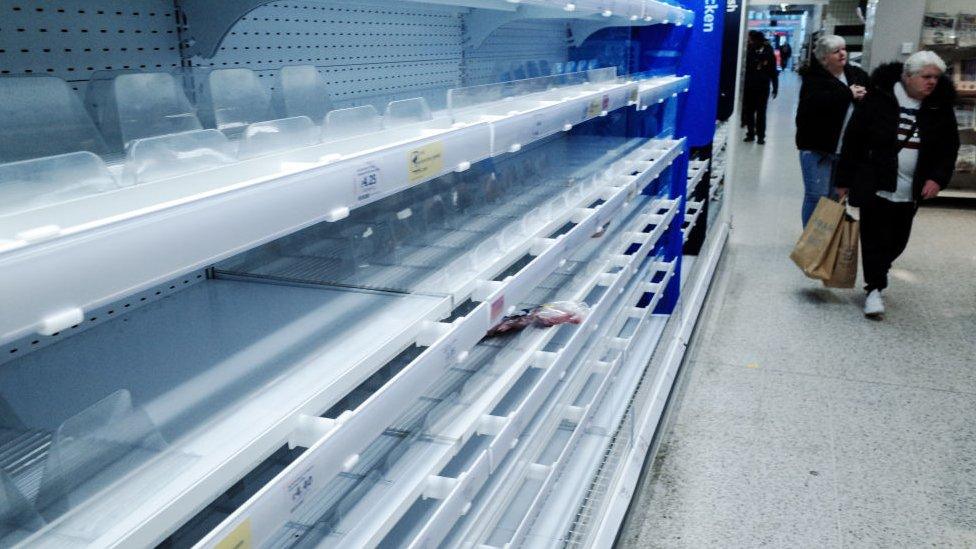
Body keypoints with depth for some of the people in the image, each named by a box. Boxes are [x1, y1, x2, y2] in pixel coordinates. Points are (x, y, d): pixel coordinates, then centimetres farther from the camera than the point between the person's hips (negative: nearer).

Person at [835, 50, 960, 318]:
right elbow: (853, 139, -5)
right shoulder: (879, 98, -8)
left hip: (911, 191, 4)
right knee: (875, 238, -4)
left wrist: (938, 178, -8)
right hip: (874, 185, -4)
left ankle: (876, 276, 35)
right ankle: (874, 288, 6)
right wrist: (844, 180, -4)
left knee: (897, 240, 11)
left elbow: (949, 147, 8)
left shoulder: (940, 106, 2)